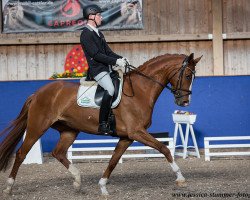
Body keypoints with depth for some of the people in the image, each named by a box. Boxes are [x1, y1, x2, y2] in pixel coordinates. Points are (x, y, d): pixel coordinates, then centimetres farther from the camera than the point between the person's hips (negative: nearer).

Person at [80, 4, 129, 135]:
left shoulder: (99, 34, 20)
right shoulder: (86, 34, -10)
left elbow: (108, 52, 19)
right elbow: (96, 55, -18)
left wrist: (120, 59, 0)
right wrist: (116, 61, -20)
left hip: (107, 68, 10)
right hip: (97, 69, -10)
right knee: (110, 90, -28)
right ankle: (103, 125, -27)